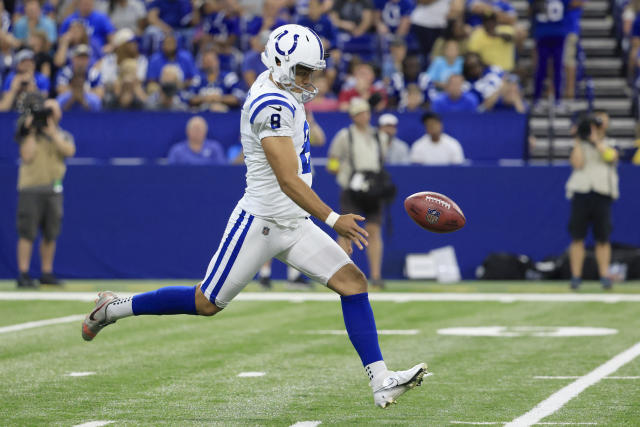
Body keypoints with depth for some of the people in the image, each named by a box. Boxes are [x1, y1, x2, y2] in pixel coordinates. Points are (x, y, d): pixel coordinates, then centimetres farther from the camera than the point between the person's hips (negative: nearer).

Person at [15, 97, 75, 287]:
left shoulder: (63, 135, 12)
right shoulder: (29, 135, 4)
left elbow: (69, 151, -9)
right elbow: (27, 156, -11)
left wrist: (52, 132, -11)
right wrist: (32, 132, -11)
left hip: (53, 190, 4)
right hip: (30, 188, -4)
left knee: (50, 234, 7)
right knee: (27, 233, -8)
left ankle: (47, 272, 16)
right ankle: (23, 274, -8)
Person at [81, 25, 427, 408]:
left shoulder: (284, 92, 6)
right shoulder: (273, 106, -23)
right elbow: (288, 179, -29)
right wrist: (333, 219, -33)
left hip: (295, 225, 9)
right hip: (260, 224, -9)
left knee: (353, 282, -6)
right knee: (207, 303, 3)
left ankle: (381, 381, -10)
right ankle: (115, 308, 22)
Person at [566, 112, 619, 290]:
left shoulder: (610, 146, 14)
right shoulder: (579, 146, 13)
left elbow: (610, 157, -9)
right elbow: (578, 163, -6)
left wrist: (596, 140, -8)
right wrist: (579, 141, -1)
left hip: (602, 195, 0)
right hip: (581, 193, 0)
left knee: (603, 239, -3)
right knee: (577, 237, -4)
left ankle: (604, 276, -1)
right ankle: (576, 276, -2)